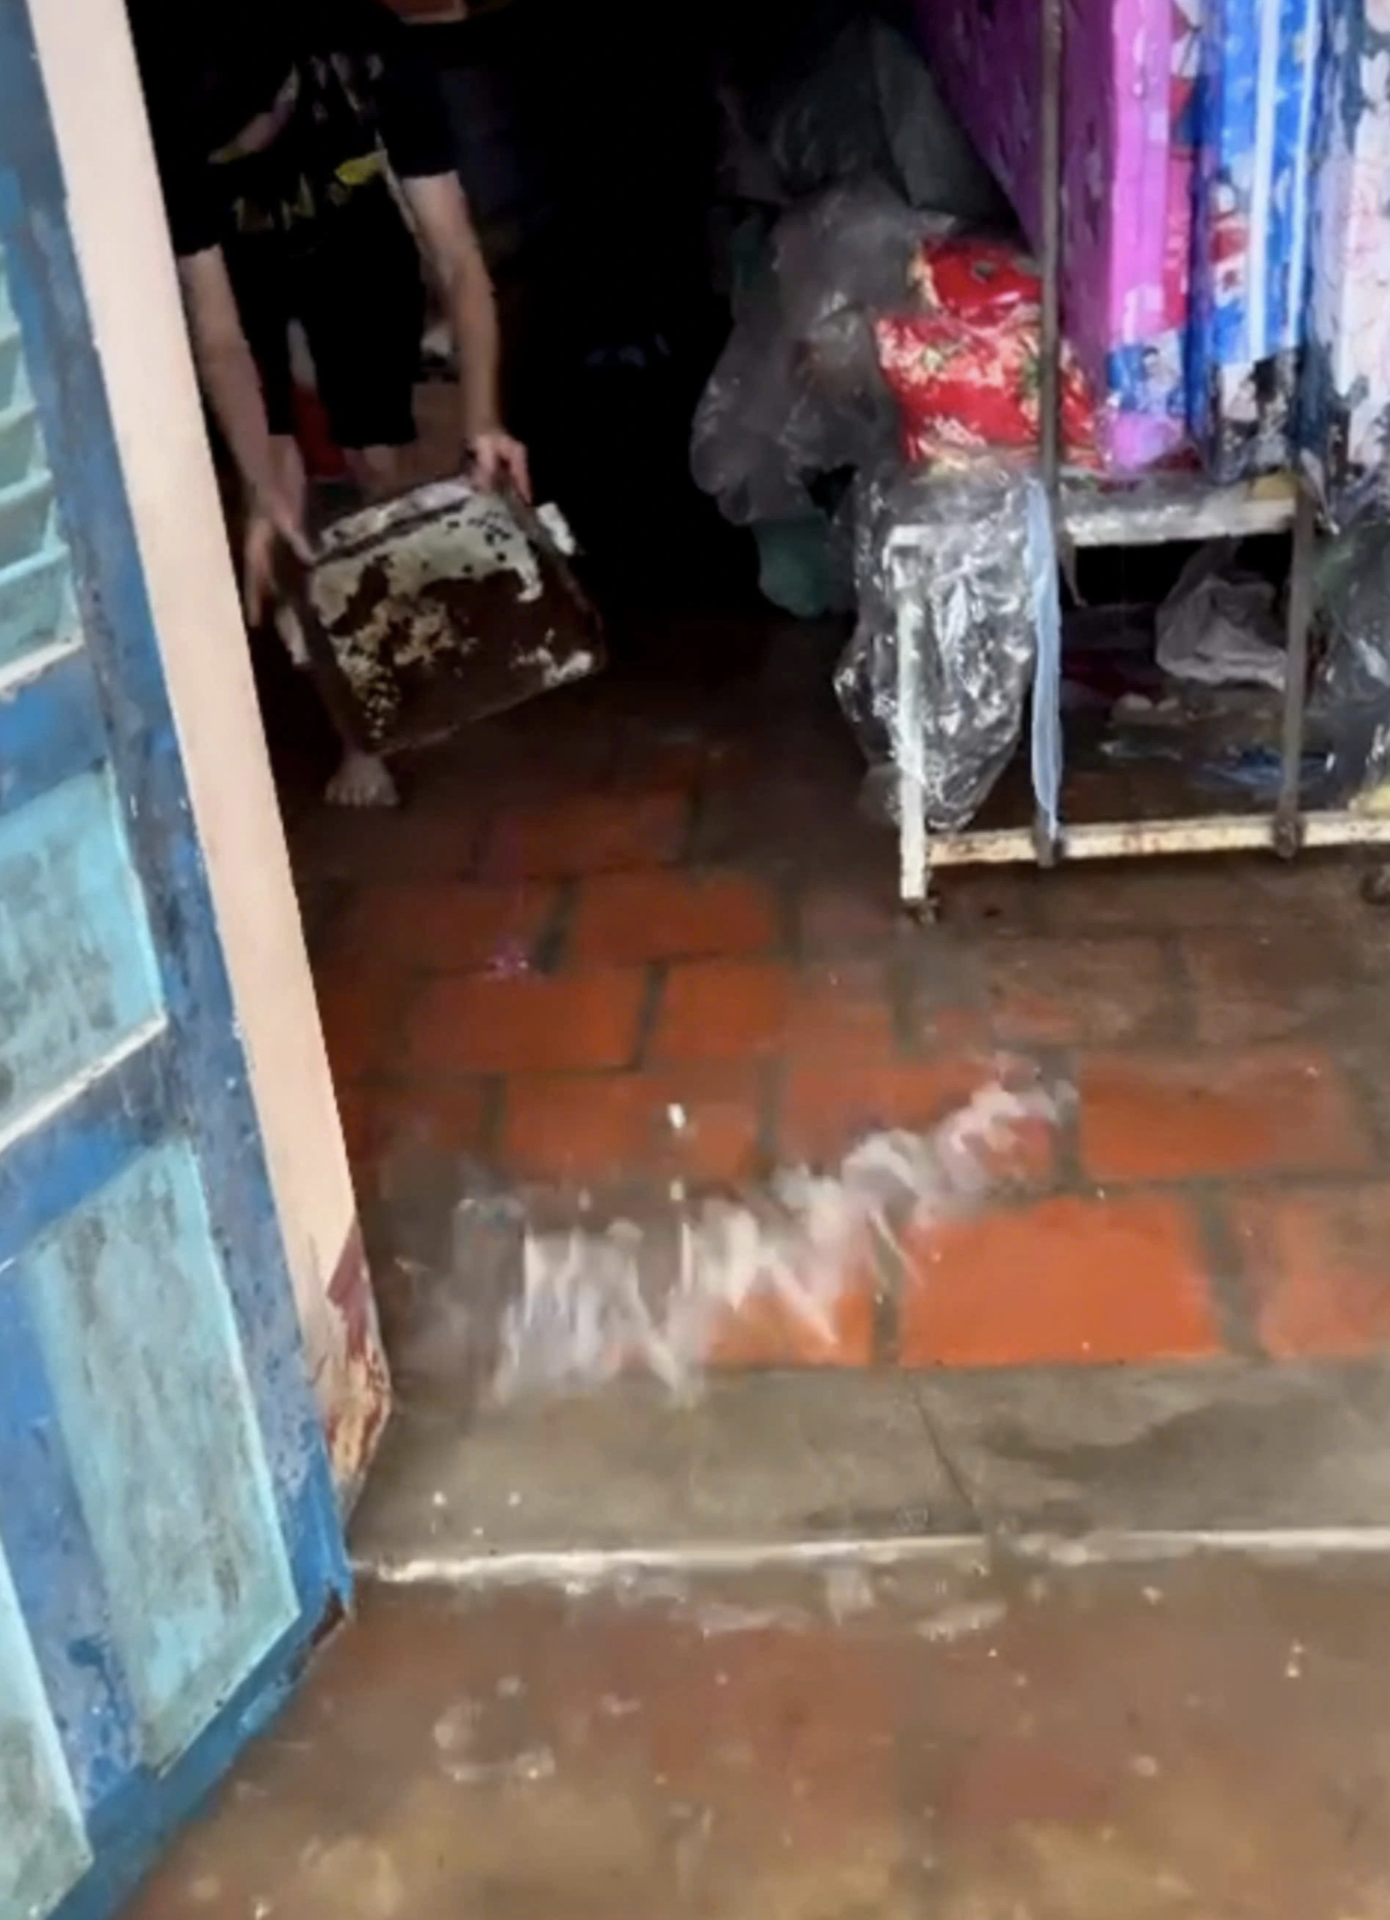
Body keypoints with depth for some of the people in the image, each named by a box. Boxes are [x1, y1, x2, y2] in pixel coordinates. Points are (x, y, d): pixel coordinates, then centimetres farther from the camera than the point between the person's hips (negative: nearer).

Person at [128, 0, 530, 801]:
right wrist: (264, 491, -40)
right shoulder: (169, 134, -37)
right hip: (235, 270, 0)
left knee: (378, 469, 0)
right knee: (284, 483, -10)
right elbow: (217, 335, -32)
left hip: (356, 248, 1)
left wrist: (482, 420, -47)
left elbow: (457, 260, -36)